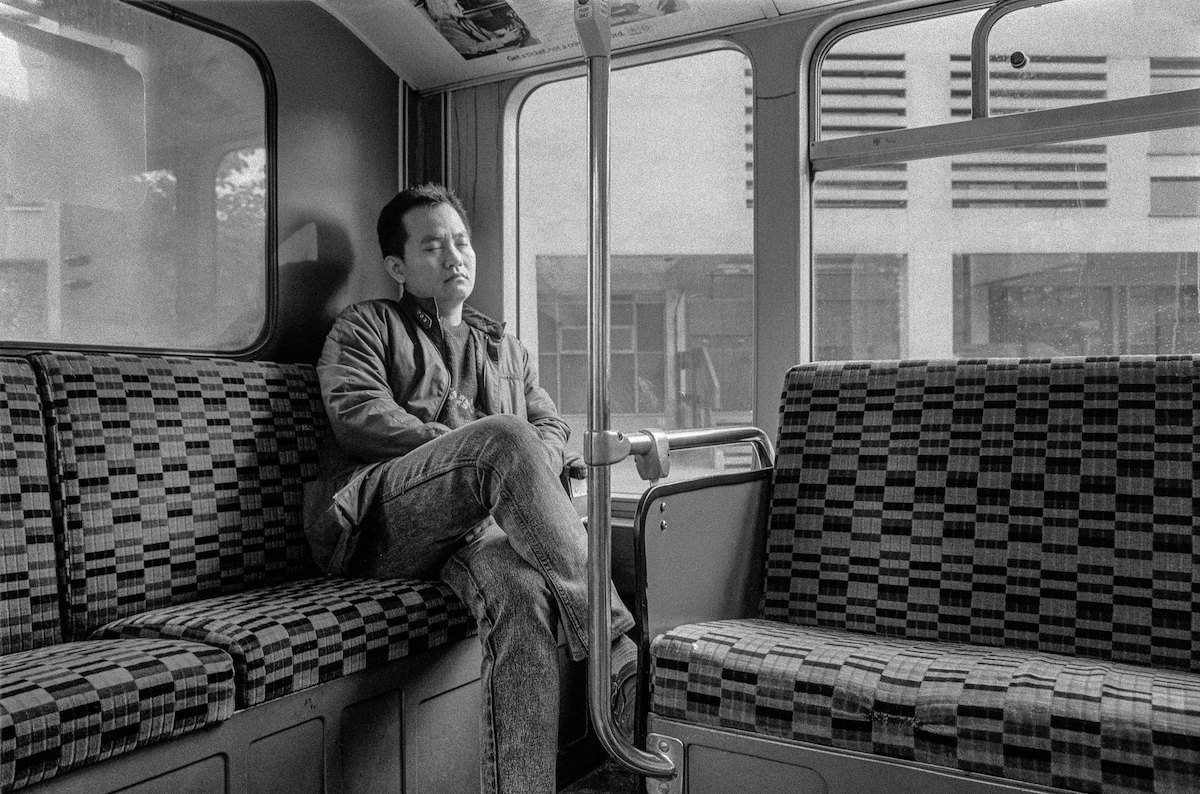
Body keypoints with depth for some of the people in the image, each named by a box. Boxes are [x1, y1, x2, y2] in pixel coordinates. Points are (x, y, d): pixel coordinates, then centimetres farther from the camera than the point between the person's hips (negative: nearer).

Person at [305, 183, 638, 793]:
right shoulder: (366, 326, 20)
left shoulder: (504, 346, 34)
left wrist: (520, 470, -4)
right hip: (382, 519, -3)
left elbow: (552, 429, 23)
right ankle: (616, 648, -40)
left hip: (481, 521, 3)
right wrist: (481, 448, -9)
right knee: (505, 436, -35)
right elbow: (357, 416, 0)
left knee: (521, 585, -36)